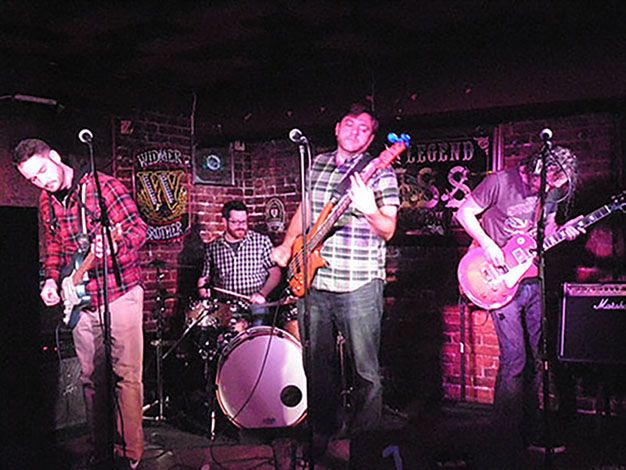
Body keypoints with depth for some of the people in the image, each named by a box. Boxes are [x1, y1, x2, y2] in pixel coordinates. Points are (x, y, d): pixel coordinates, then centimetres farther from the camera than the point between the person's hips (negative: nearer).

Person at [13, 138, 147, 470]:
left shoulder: (104, 186, -9)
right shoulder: (47, 203, 10)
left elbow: (138, 227, -12)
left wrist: (115, 244, -32)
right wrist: (51, 280, 6)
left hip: (120, 291, -6)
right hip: (80, 301, 6)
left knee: (127, 376, -6)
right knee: (91, 379, 11)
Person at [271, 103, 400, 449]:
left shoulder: (380, 172, -2)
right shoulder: (317, 164, 13)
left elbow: (388, 231, -8)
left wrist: (369, 210, -27)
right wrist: (287, 246, 15)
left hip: (359, 286, -5)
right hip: (312, 282, 5)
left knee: (365, 371, 0)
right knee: (318, 366, 13)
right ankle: (325, 431, 30)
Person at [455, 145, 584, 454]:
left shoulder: (551, 193, 8)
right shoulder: (501, 182, -10)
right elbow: (464, 213, -5)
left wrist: (563, 232, -1)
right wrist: (487, 245, -14)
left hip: (534, 278, 6)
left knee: (537, 356, 9)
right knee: (514, 358, -10)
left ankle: (531, 430, 25)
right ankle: (506, 432, 5)